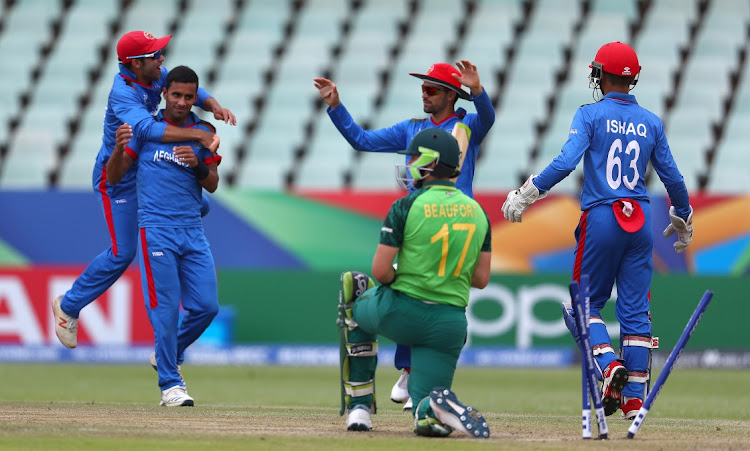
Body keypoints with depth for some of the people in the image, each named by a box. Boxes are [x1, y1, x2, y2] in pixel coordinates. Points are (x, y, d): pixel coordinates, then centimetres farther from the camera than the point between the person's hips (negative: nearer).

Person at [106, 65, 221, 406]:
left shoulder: (203, 132, 10)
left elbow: (213, 185, 6)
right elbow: (114, 177, 2)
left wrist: (197, 165, -15)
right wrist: (119, 148, -18)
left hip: (193, 231, 3)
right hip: (156, 230, -3)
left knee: (206, 306, -1)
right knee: (166, 308, -9)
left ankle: (169, 356, 24)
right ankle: (170, 384, -3)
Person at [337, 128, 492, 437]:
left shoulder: (406, 207, -9)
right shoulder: (477, 212, 7)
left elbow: (380, 271, -10)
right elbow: (481, 279, 10)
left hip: (401, 314, -3)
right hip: (449, 324, 3)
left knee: (356, 302, 32)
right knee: (427, 416, 12)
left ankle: (359, 405, 23)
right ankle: (434, 410, -28)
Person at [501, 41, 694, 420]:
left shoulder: (592, 115, -4)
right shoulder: (651, 122, 9)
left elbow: (566, 162, -16)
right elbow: (672, 177, 12)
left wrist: (525, 195, -11)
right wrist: (683, 219, 28)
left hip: (602, 218, -3)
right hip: (640, 221, 3)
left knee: (587, 303, 10)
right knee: (635, 309, 6)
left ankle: (609, 364, -16)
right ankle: (634, 398, 4)